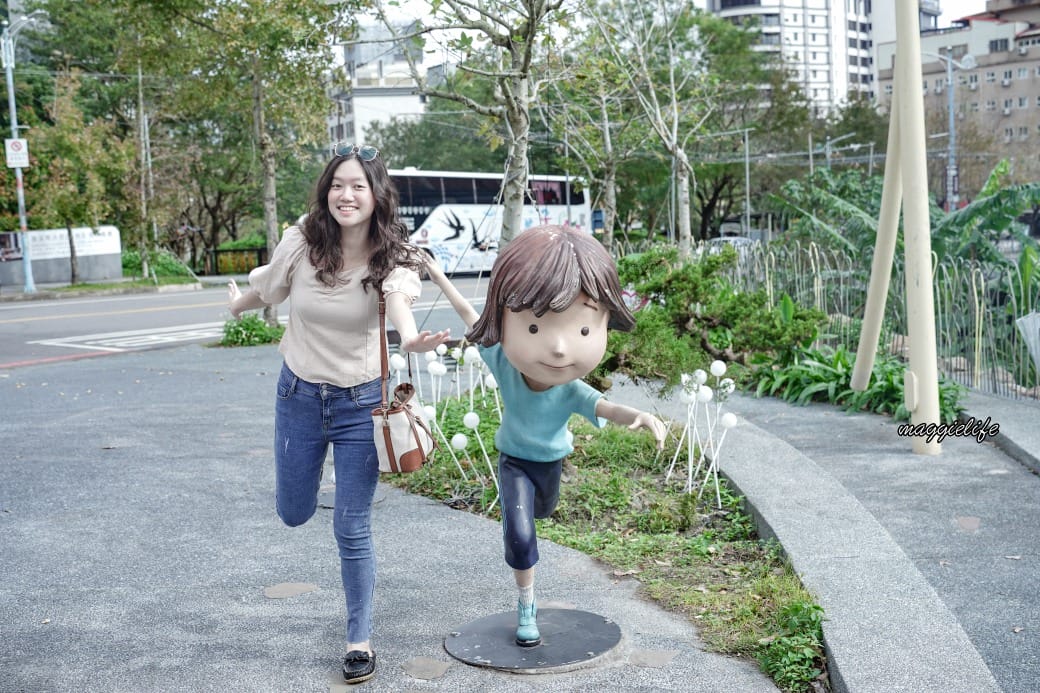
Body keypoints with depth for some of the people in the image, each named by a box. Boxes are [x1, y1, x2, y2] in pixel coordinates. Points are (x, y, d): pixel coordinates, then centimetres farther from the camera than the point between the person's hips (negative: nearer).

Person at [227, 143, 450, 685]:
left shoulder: (393, 258, -18)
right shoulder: (302, 243, -13)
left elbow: (399, 302, -40)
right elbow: (265, 289, 9)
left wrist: (412, 339, -62)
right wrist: (236, 304, 28)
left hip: (360, 401, -2)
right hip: (299, 395, 2)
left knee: (352, 531, 1)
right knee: (293, 514, 18)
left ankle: (360, 640, 21)